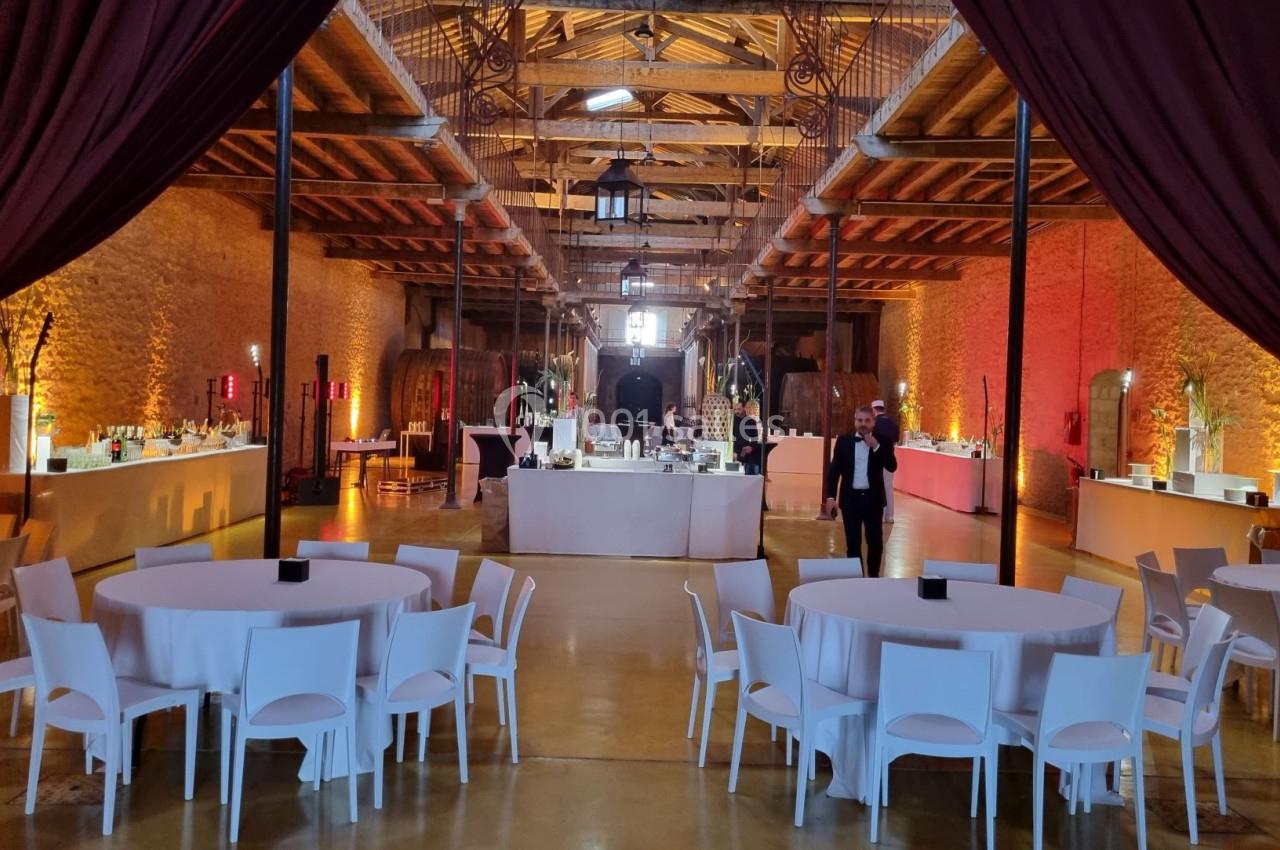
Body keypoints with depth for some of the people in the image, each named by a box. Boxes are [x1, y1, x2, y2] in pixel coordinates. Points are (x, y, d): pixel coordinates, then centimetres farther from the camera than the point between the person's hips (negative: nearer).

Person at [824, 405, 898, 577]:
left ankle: (873, 575, 24)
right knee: (853, 541, 5)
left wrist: (876, 446, -19)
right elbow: (834, 469, 3)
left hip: (873, 498, 0)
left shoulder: (882, 442, 0)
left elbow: (892, 466, -11)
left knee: (875, 540, 7)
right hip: (850, 498, 0)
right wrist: (831, 496, -4)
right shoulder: (843, 441, 2)